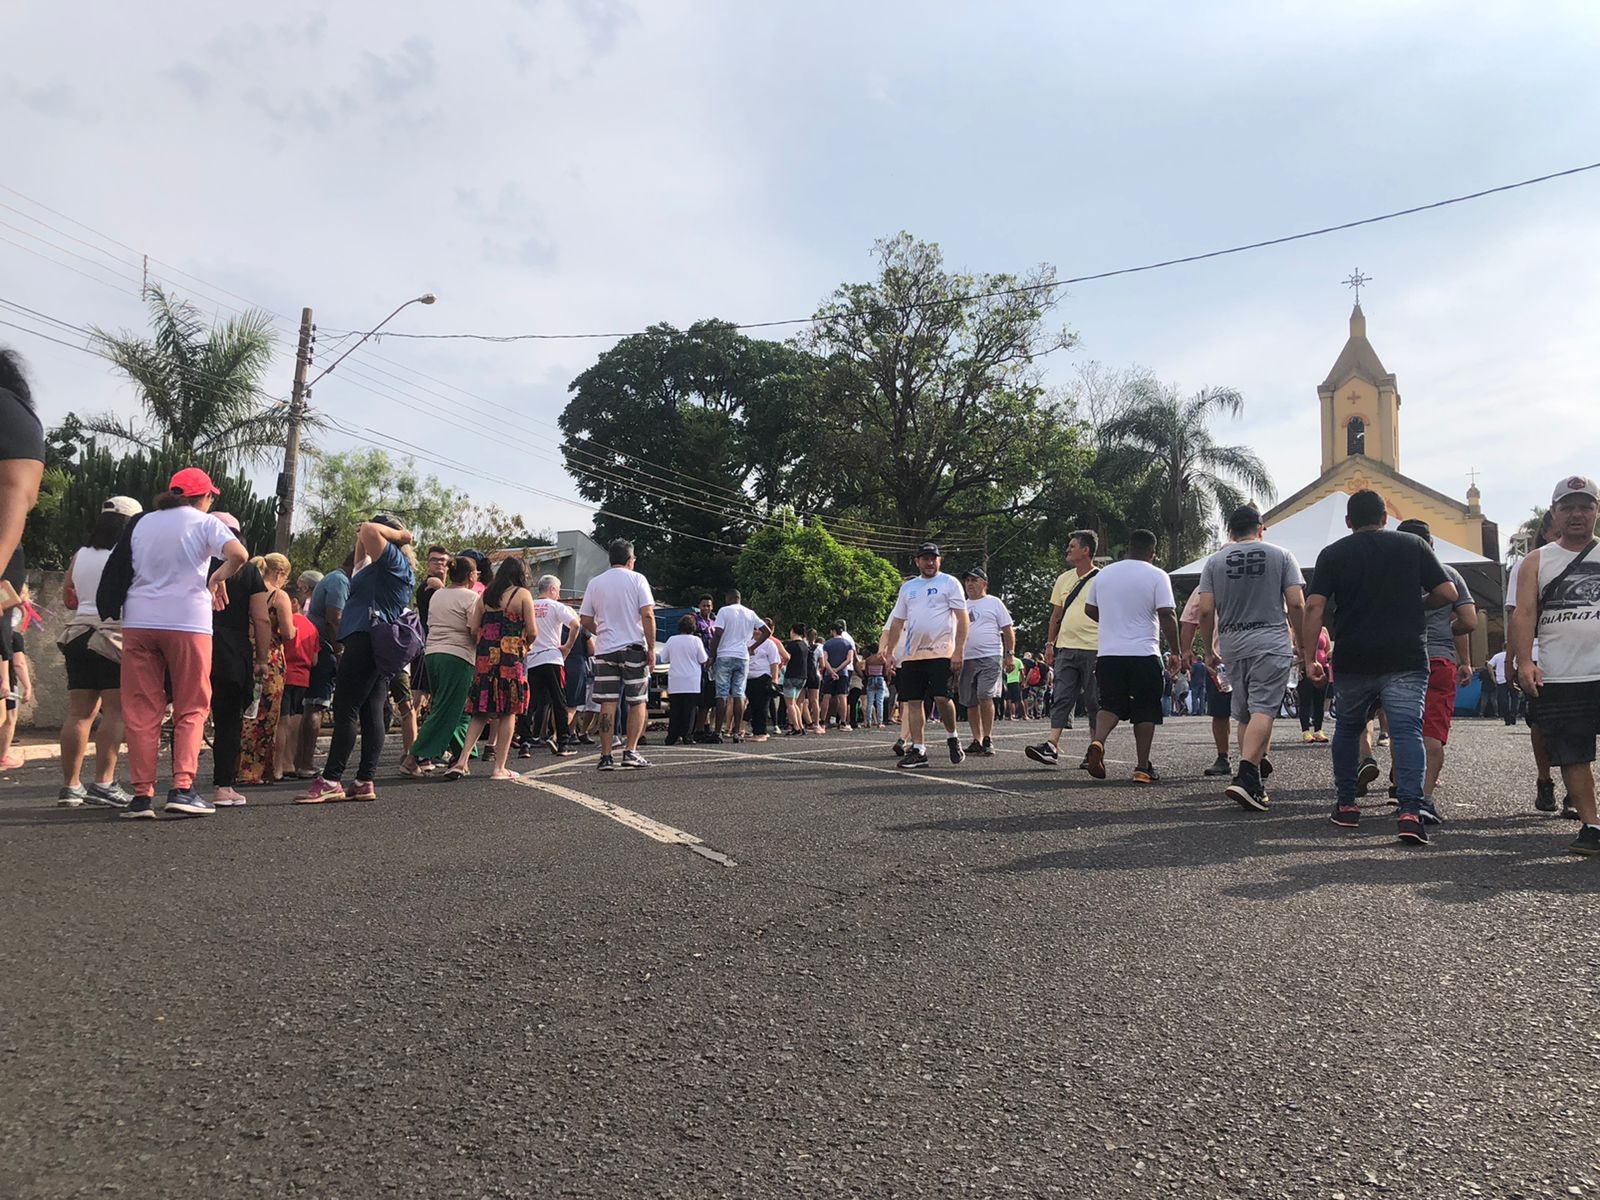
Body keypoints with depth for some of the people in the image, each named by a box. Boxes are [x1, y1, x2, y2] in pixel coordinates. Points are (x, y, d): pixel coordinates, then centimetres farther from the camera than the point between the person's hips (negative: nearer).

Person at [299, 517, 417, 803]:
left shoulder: (395, 562, -6)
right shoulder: (381, 566, 25)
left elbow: (368, 530, -17)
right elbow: (360, 562, 41)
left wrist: (400, 534, -4)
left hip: (367, 639, -10)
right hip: (379, 646, 10)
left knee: (345, 710, -11)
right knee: (372, 713, 4)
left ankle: (331, 781, -12)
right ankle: (366, 781, 3)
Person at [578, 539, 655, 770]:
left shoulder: (595, 583, 7)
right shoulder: (637, 579, -2)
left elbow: (585, 620, 7)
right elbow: (647, 615, -10)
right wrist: (651, 647, -6)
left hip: (605, 649, 3)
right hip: (634, 648, -3)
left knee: (608, 704, 4)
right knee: (637, 702, 6)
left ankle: (606, 756, 4)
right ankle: (630, 752, 1)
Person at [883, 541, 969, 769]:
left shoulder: (949, 583, 2)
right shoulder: (907, 587, 17)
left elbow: (962, 619, -4)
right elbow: (897, 622, 21)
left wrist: (959, 651, -13)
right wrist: (890, 652, 14)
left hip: (941, 653, -5)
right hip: (911, 654, 5)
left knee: (941, 697, -13)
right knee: (913, 701, 2)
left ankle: (952, 737, 13)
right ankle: (917, 751, 8)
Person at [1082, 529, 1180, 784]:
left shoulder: (1103, 574, 10)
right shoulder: (1156, 576, -4)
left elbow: (1090, 609, 18)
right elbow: (1167, 615, -11)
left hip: (1108, 654, 3)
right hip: (1144, 653, -3)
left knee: (1111, 705, 10)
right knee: (1145, 710, 6)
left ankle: (1097, 742, -16)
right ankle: (1143, 767, 8)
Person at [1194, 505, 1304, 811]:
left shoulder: (1214, 561, 6)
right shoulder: (1281, 556, 3)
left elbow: (1205, 611, 0)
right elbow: (1296, 604, -4)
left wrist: (1208, 650, 10)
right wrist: (1301, 640, 9)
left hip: (1231, 644, 3)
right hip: (1271, 641, -3)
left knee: (1244, 714, 13)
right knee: (1263, 709, -9)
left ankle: (1257, 781, 19)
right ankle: (1246, 777, -23)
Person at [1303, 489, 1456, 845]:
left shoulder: (1333, 553, 3)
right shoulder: (1414, 545, 7)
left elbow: (1314, 606, -6)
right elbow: (1447, 593, 4)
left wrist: (1309, 656, -4)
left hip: (1352, 661, 1)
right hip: (1406, 660, 0)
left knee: (1347, 728, 18)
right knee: (1407, 731, -4)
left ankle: (1345, 805, 22)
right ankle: (1410, 811, -19)